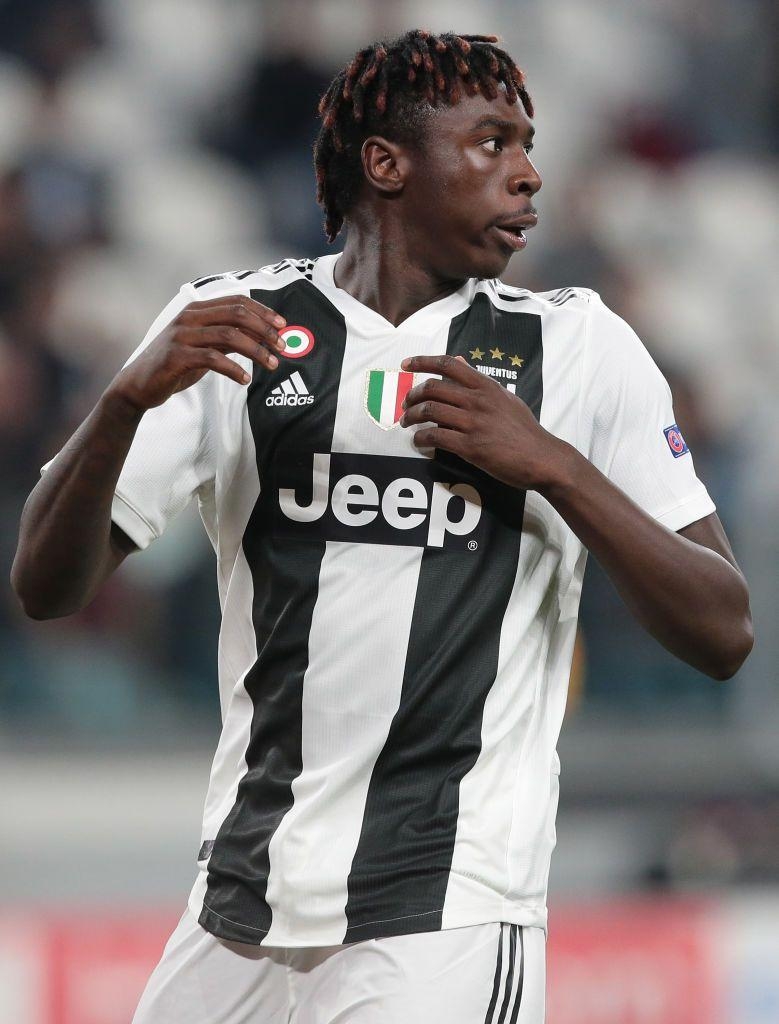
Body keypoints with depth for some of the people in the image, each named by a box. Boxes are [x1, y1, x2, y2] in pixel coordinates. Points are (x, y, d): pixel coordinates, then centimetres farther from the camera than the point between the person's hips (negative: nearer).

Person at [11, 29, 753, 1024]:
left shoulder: (579, 346, 4)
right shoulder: (230, 324, 5)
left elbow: (723, 636, 0)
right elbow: (47, 587, 0)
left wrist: (551, 464, -13)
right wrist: (127, 399, -17)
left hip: (445, 915, -2)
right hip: (239, 902, 2)